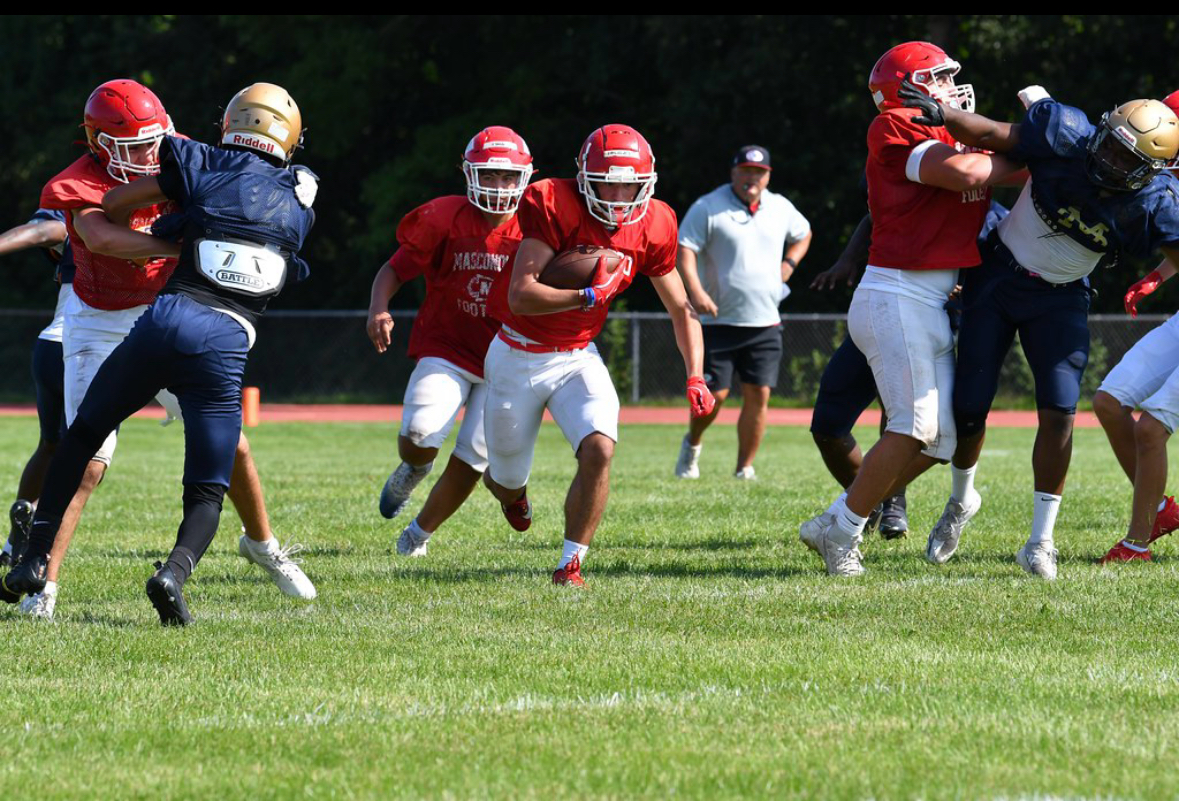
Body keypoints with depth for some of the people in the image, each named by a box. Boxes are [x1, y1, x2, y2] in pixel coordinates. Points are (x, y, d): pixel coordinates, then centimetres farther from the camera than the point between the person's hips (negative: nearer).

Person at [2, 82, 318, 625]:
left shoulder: (206, 167, 9)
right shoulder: (299, 199, 15)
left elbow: (112, 205, 18)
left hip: (166, 319, 0)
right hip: (226, 342, 0)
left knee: (82, 435, 22)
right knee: (207, 492, 8)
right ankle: (176, 570, -22)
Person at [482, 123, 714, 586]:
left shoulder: (651, 227, -7)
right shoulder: (553, 206, -23)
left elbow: (681, 310, 5)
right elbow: (521, 296, -30)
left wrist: (696, 377, -6)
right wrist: (589, 296, -39)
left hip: (577, 358, 3)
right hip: (518, 357, -3)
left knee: (599, 450, -25)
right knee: (508, 481, 12)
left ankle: (570, 564, -10)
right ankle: (508, 487, 52)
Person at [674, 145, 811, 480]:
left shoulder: (780, 208, 10)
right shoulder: (709, 208, -6)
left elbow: (803, 234, 30)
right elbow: (685, 251, -13)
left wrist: (788, 264, 12)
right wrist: (695, 290, -28)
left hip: (765, 323, 4)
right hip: (719, 322, -4)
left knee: (758, 396, -2)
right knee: (715, 393, -6)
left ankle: (745, 468, 8)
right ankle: (692, 443, 24)